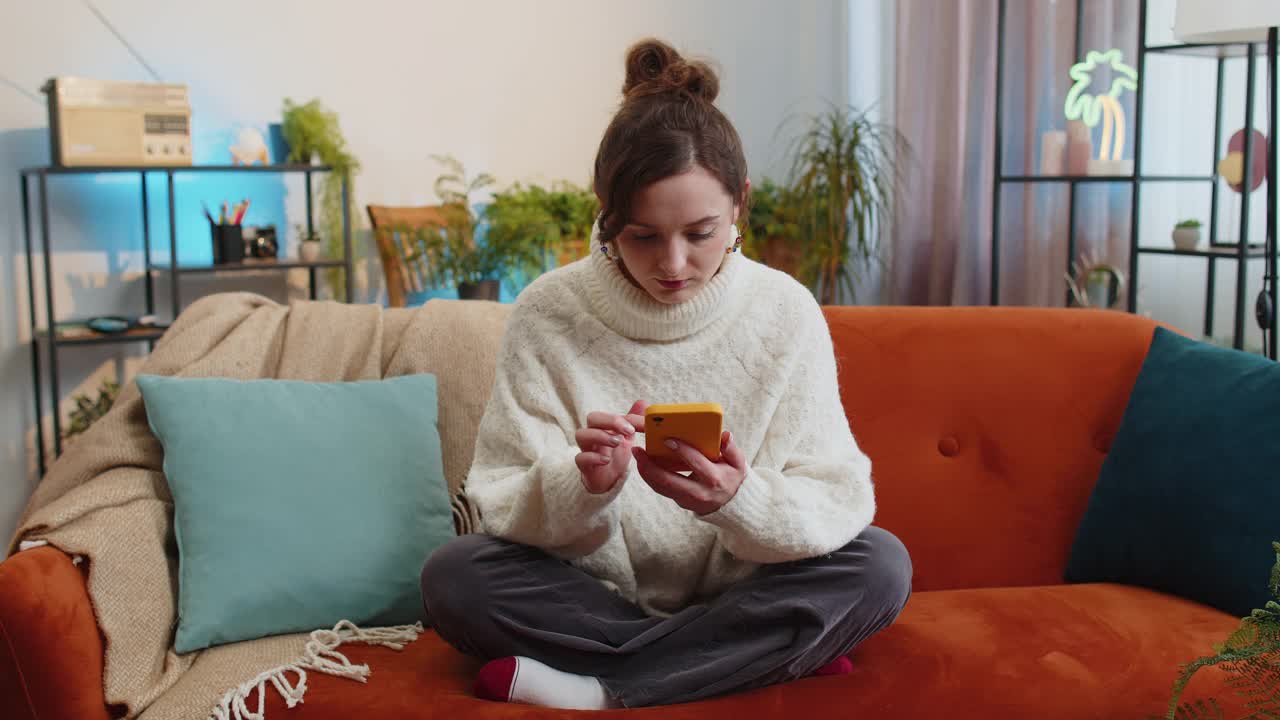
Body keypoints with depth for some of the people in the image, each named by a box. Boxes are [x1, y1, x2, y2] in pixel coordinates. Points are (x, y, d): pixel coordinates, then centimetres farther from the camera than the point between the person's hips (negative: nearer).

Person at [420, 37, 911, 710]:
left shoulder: (786, 311, -9)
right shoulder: (546, 312, -10)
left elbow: (839, 499, -13)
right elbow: (501, 504, -11)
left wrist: (739, 502, -34)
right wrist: (584, 485, -34)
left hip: (739, 597, 0)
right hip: (592, 594, 0)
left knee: (880, 565, -25)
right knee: (451, 576, -26)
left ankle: (596, 688, -21)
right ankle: (768, 658, -18)